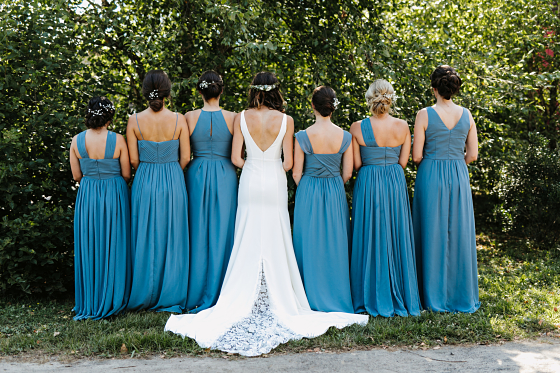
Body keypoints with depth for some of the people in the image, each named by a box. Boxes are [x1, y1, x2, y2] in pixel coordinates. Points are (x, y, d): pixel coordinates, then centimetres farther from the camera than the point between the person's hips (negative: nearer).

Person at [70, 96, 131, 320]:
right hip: (114, 195, -2)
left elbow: (76, 175, 2)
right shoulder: (118, 140, -12)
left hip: (87, 197, 2)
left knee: (89, 249, 11)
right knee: (113, 247, 8)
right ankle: (113, 300, 15)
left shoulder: (77, 141, -5)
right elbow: (126, 174, -4)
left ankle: (90, 303, 19)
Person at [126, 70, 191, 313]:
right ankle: (171, 297, 15)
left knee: (145, 238, 10)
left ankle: (145, 296, 19)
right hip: (173, 183, 0)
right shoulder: (179, 120, -6)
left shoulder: (135, 121, -5)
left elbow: (133, 160, -3)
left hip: (144, 183, 1)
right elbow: (185, 158, -3)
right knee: (172, 238, 8)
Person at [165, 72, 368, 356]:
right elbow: (288, 162, -4)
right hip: (275, 183, -1)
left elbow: (236, 158, -3)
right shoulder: (285, 120, -4)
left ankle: (245, 301, 11)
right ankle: (278, 300, 11)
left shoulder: (242, 118, -3)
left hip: (250, 182, 1)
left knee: (248, 241, 7)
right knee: (275, 242, 6)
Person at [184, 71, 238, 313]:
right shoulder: (232, 118, -4)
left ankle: (195, 296, 14)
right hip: (225, 177, -1)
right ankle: (218, 296, 11)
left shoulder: (189, 117, -3)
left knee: (198, 233, 8)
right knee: (222, 234, 6)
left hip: (197, 176, 1)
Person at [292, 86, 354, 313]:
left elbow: (296, 173, -6)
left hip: (308, 193, -1)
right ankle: (336, 296, 20)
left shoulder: (303, 136, -12)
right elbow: (347, 173, -1)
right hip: (335, 193, 2)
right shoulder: (345, 137, -6)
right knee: (335, 244, 12)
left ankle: (312, 297, 15)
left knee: (309, 244, 8)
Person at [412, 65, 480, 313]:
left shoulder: (425, 115, -8)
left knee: (433, 234, 5)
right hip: (459, 177, 3)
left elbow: (416, 156, -8)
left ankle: (435, 297, 13)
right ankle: (462, 296, 19)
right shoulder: (466, 115, 2)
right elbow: (473, 154, 4)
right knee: (459, 233, 10)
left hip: (431, 177, -3)